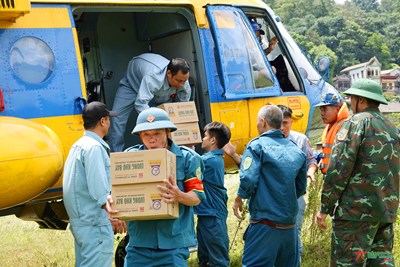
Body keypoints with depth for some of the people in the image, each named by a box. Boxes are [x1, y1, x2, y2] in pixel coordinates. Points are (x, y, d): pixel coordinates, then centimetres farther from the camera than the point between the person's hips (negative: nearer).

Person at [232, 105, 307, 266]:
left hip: (264, 224, -6)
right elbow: (301, 188, 14)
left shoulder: (257, 145, -7)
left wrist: (239, 199, 0)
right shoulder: (296, 150, 10)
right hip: (290, 223, 6)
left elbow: (248, 179, -17)